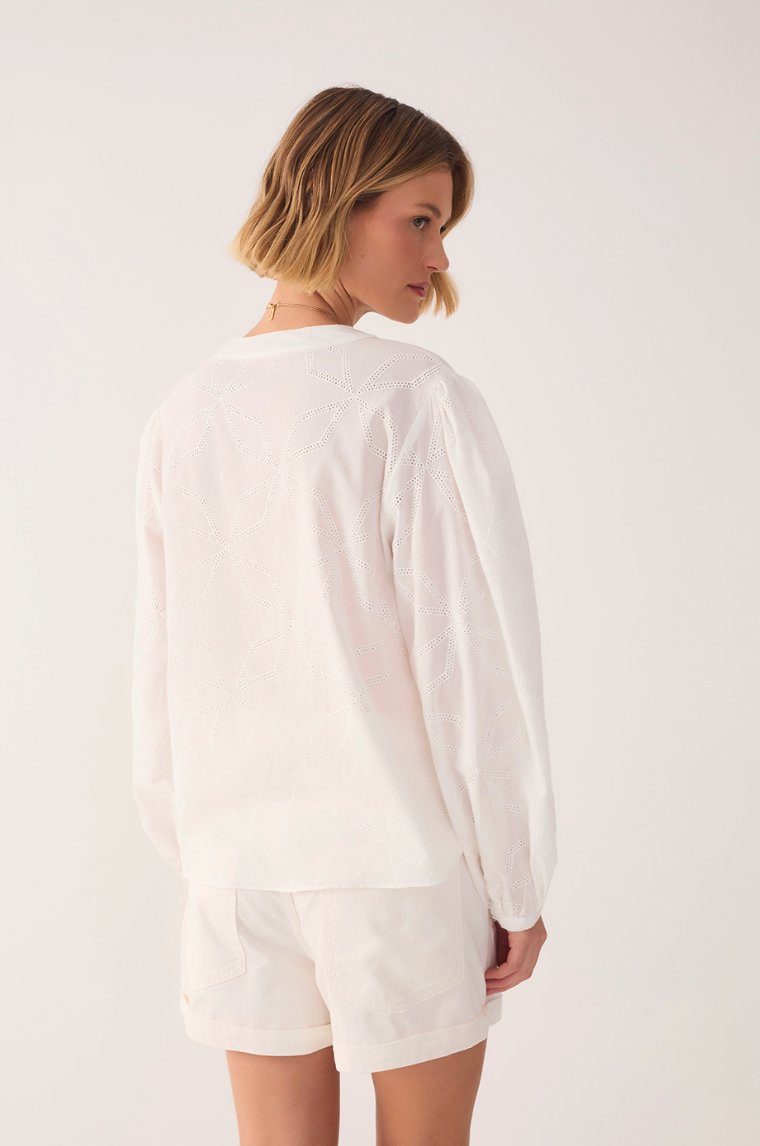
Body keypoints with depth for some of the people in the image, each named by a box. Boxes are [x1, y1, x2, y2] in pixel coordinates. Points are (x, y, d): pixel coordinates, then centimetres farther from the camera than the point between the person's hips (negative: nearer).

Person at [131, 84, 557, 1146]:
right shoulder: (418, 398, -15)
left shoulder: (185, 414, 2)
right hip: (404, 858, -4)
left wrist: (197, 856, 16)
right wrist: (518, 885, -5)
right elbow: (474, 654, -15)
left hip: (242, 867, 4)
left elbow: (160, 667, 6)